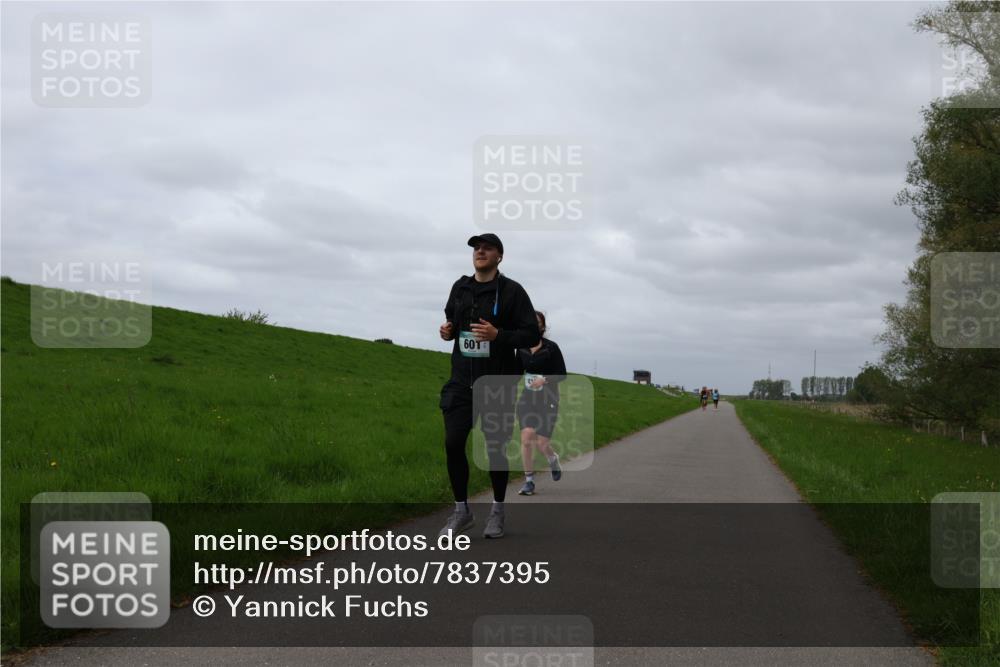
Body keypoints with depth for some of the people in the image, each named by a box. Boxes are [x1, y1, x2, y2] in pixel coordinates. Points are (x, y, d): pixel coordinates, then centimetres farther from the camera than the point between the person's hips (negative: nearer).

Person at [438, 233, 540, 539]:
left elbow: (532, 334, -8)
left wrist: (498, 335, -24)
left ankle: (497, 512, 21)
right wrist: (447, 331, 0)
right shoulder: (460, 288, 9)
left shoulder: (511, 291, -6)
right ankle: (461, 511, 9)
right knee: (453, 443, -5)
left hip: (497, 383, -3)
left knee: (495, 447, 4)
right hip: (461, 380, 4)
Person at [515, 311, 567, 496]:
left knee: (542, 443, -6)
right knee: (526, 437, -15)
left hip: (548, 400, -3)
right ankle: (529, 481, -4)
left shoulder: (551, 348, -7)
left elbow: (562, 374, -7)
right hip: (528, 398, 3)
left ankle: (553, 459, 32)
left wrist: (545, 379, -22)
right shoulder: (522, 348, 5)